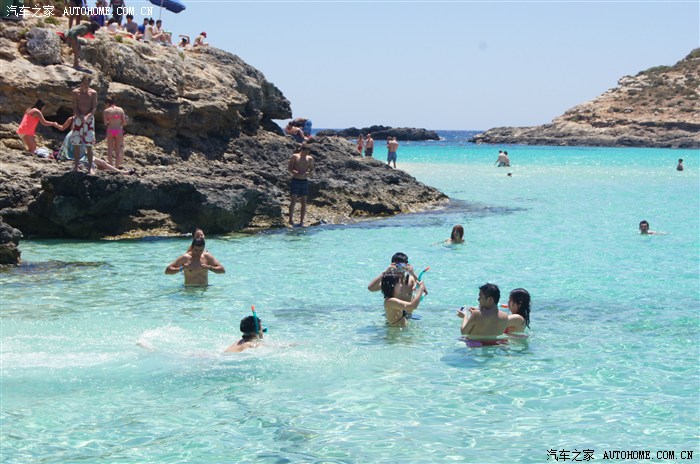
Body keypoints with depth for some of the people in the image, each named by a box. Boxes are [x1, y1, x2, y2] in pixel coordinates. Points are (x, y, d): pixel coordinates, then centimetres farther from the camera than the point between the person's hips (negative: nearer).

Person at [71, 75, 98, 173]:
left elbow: (94, 108, -1)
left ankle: (90, 167, -1)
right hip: (78, 118, 0)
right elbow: (75, 107, -3)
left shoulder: (93, 93, 3)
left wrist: (87, 116, -20)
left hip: (89, 118, 0)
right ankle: (76, 166, 5)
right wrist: (80, 117, -21)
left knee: (89, 145, -3)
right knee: (76, 143, 0)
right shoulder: (76, 92, 1)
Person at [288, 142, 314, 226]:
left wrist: (307, 173, -9)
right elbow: (289, 168, -5)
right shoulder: (295, 157, -2)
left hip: (304, 181, 3)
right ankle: (291, 219, 3)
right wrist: (296, 172, -22)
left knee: (304, 202, 2)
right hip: (295, 180, -3)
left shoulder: (310, 159, 7)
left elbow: (311, 169, 14)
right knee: (294, 201, -7)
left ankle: (301, 221, 7)